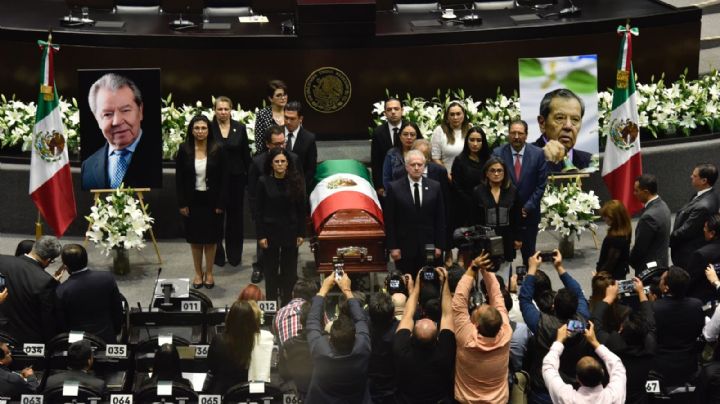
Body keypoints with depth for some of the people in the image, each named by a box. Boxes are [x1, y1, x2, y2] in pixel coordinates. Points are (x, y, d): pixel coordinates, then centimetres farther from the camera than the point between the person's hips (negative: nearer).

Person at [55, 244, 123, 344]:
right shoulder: (107, 278, -12)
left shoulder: (61, 291, -19)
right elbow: (118, 312, -1)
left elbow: (61, 325, -9)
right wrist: (115, 331, 15)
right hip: (107, 339, 2)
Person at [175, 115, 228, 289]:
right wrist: (182, 203, -5)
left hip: (211, 201, -1)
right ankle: (198, 273, 20)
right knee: (195, 238, 8)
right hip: (192, 200, 1)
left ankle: (209, 273, 19)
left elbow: (223, 179, -4)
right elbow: (179, 178, -1)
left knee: (211, 238, 6)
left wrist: (221, 203, -8)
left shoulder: (217, 150, -6)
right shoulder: (184, 150, -4)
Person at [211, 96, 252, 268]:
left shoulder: (239, 128, 1)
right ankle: (218, 255, 16)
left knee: (235, 216, 9)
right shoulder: (210, 129, -4)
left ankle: (234, 255, 19)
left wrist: (250, 176, 1)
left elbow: (246, 155, 4)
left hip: (236, 178, 2)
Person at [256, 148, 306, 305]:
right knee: (271, 268, 8)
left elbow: (301, 209, 0)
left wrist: (301, 233, -2)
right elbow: (259, 211, -4)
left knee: (289, 269, 9)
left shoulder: (295, 181, -4)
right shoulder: (264, 182, -7)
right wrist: (261, 235, -8)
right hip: (271, 231, -1)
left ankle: (287, 304, 20)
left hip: (290, 231, 1)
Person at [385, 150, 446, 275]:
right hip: (404, 247, -2)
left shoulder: (434, 187, 5)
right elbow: (389, 221, -1)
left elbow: (440, 219, 6)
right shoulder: (394, 188, -1)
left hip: (428, 247, 2)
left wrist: (439, 245, 1)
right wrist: (392, 247, -6)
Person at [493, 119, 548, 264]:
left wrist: (527, 208, -9)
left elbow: (541, 185, -3)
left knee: (529, 252, 10)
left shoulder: (538, 154, -5)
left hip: (529, 213, 0)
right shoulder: (498, 153, -5)